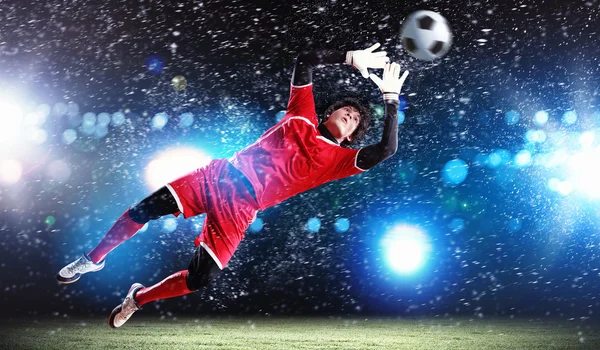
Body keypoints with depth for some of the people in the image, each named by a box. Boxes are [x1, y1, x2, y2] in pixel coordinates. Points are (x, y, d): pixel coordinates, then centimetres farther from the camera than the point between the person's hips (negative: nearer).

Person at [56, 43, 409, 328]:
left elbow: (386, 150, -10)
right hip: (220, 176, 1)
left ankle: (138, 298, 16)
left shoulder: (337, 158, 4)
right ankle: (92, 260, 16)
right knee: (145, 210, -8)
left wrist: (391, 98, -12)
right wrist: (351, 57, -4)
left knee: (201, 279, -12)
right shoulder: (302, 117, 9)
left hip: (240, 210, -1)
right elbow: (306, 61, 6)